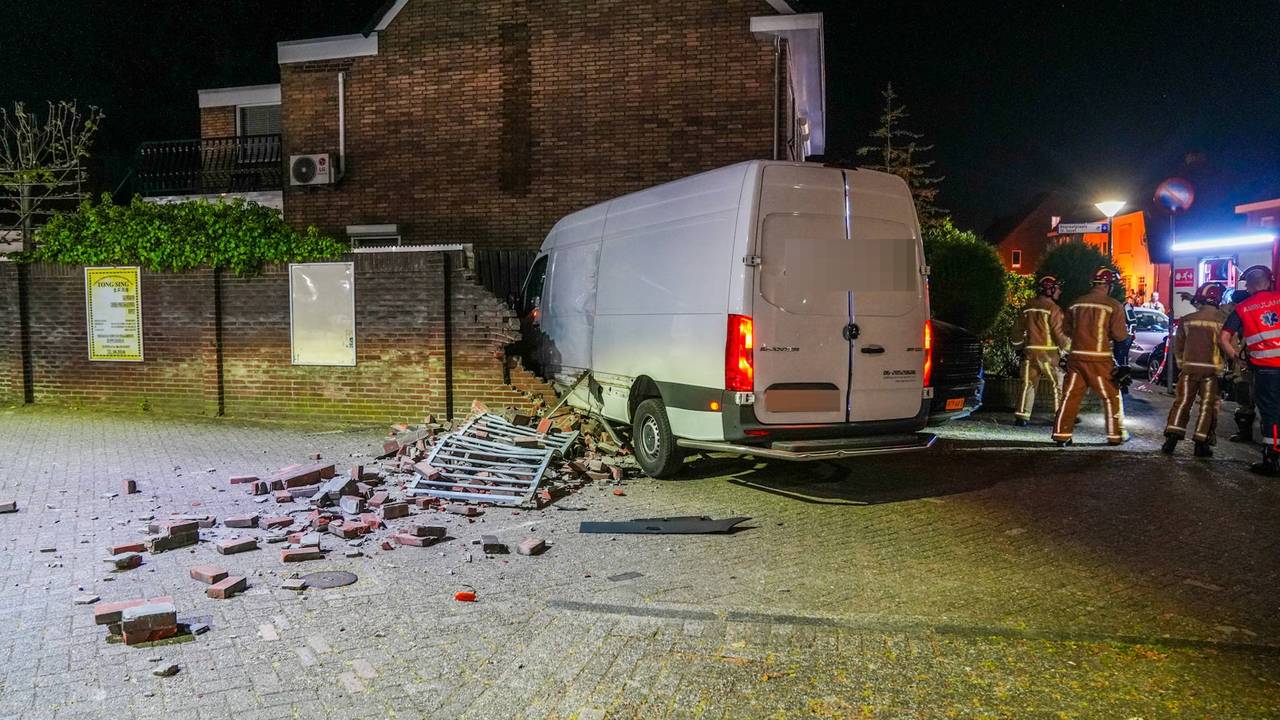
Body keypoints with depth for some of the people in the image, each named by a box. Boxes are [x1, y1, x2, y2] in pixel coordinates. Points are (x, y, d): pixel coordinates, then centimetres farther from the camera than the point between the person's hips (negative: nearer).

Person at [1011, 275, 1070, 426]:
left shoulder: (1027, 307, 10)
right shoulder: (1053, 308, -9)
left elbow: (1018, 329, 16)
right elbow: (1059, 333, -13)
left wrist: (1018, 347, 28)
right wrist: (1069, 346, 1)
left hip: (1030, 351, 5)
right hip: (1048, 352, -5)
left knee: (1028, 384, 9)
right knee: (1058, 385, 5)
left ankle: (1022, 417, 5)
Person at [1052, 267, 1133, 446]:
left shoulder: (1076, 304, 8)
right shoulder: (1114, 306, -5)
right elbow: (1120, 335, -7)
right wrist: (1126, 329, 13)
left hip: (1076, 356, 4)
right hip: (1100, 359, -4)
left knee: (1071, 396, 6)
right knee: (1111, 397, 11)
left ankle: (1061, 434, 4)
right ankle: (1116, 435, 18)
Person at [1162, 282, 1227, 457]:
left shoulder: (1188, 320, 2)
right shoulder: (1223, 320, -5)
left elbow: (1178, 346, 9)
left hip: (1189, 367, 2)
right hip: (1212, 369, -2)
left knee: (1182, 402, 8)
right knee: (1208, 406, 5)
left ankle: (1171, 439, 0)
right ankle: (1201, 444, 4)